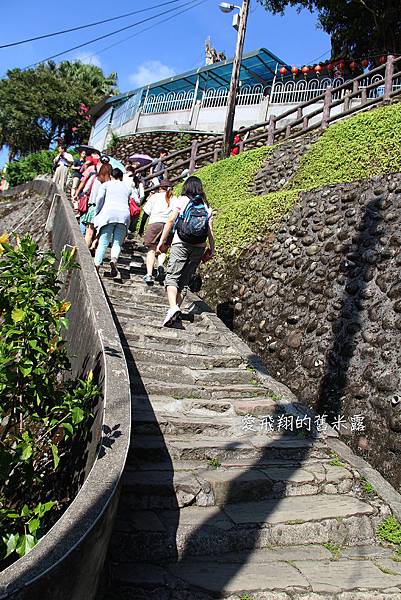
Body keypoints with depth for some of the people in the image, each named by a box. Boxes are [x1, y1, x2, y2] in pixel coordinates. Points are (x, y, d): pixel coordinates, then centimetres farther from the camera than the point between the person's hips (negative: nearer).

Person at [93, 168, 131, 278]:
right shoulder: (127, 188, 27)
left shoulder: (106, 185, 17)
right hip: (124, 214, 2)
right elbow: (128, 203, 20)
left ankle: (97, 264, -18)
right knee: (117, 243, 1)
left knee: (103, 242, -3)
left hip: (109, 213, -2)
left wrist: (96, 213, 11)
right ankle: (114, 260, -27)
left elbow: (99, 198, 3)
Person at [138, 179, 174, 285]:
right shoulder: (174, 199, 16)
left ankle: (149, 274, -11)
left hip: (155, 223, -2)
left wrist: (141, 228, 14)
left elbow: (146, 213, 8)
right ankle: (161, 266, -20)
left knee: (152, 249, 0)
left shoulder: (155, 196, 11)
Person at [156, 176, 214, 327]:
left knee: (172, 276, -7)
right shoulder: (206, 206, 12)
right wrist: (212, 248, 12)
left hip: (180, 244, -4)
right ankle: (177, 301, 14)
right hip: (199, 247, 4)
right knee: (185, 277, 13)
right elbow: (210, 230, 5)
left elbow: (170, 221, -4)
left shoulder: (182, 200, 3)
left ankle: (173, 307, -26)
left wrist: (162, 241, -2)